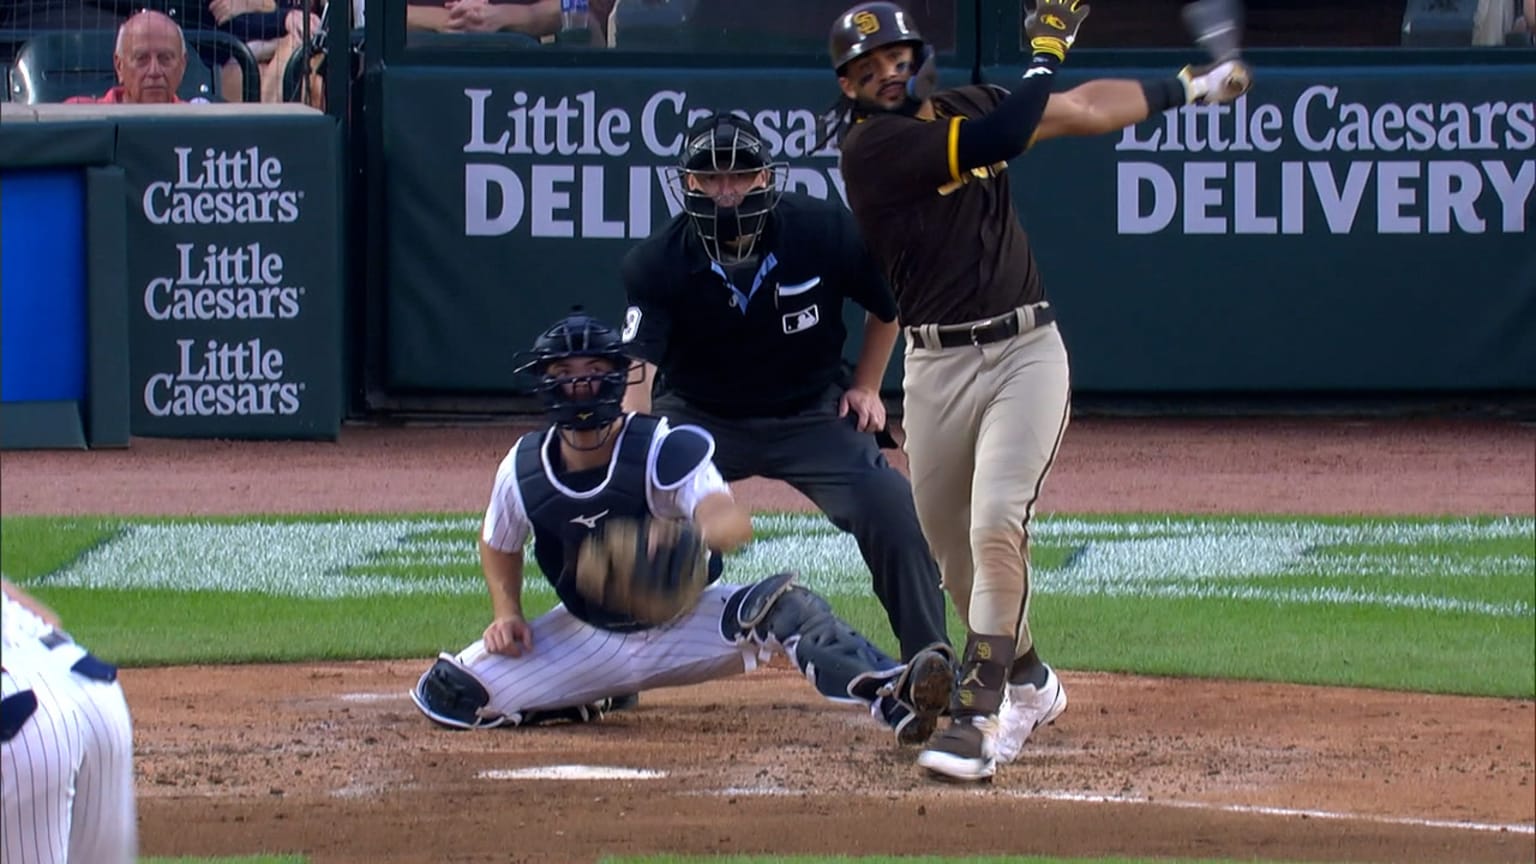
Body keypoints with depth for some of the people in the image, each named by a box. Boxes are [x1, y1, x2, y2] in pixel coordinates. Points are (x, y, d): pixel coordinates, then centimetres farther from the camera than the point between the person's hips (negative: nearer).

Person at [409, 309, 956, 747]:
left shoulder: (665, 449, -22)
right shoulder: (523, 469, -10)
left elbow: (735, 523, -42)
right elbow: (499, 547, 13)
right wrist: (507, 614, -7)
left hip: (686, 620, -4)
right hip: (590, 638, 4)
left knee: (781, 603, -36)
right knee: (448, 693, -12)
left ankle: (888, 694, -57)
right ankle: (592, 694, 10)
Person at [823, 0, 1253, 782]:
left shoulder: (964, 108, 10)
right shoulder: (872, 145, -10)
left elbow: (1082, 110, 23)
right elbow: (1004, 137, -19)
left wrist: (1185, 87, 29)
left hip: (1026, 352, 1)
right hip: (937, 366, -1)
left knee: (997, 525, -18)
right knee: (953, 548, 9)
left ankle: (980, 717, -19)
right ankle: (1027, 683, 35)